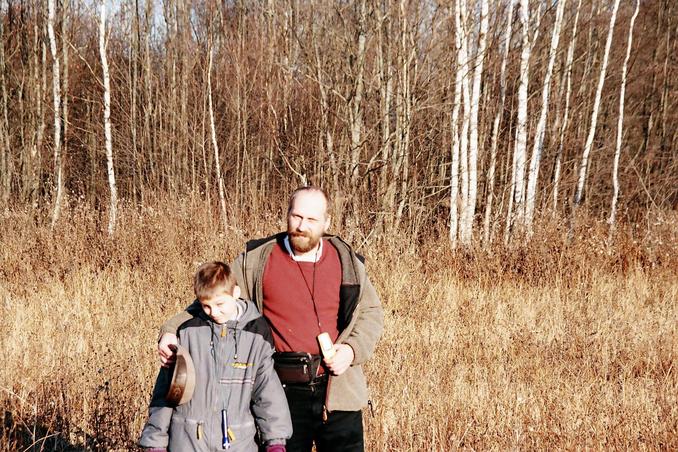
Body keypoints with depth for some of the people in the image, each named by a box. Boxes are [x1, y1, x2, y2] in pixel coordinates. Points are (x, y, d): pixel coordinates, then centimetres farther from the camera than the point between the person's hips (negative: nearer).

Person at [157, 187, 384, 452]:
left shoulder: (346, 261, 5)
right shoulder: (256, 259, 1)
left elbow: (371, 312, 13)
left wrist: (352, 349, -5)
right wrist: (171, 331, -11)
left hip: (338, 390, 1)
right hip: (284, 394, -1)